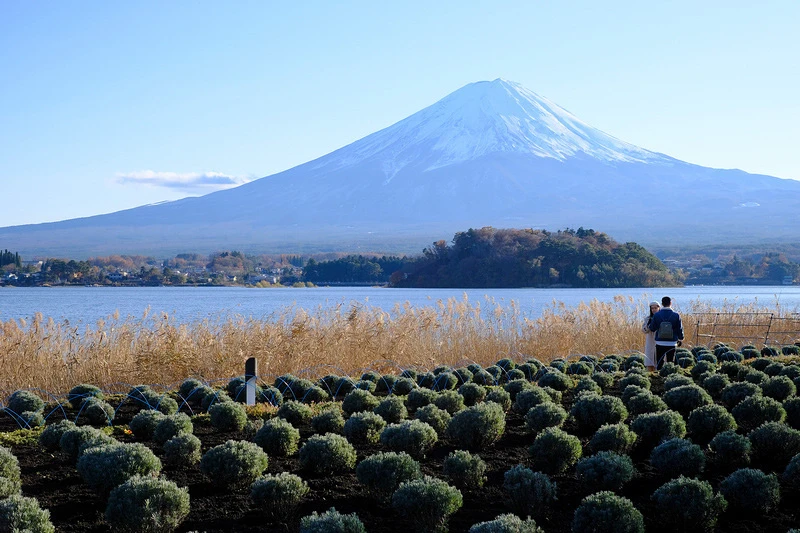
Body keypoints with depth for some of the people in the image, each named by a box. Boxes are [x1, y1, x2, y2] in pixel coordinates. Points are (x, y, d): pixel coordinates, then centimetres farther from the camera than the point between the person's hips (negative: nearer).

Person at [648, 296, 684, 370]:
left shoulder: (656, 315, -4)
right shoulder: (676, 315, -3)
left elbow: (652, 328, 0)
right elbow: (680, 329, 2)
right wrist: (680, 339, 17)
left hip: (660, 343, 0)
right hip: (672, 343, 0)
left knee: (659, 363, 6)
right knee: (671, 363, 8)